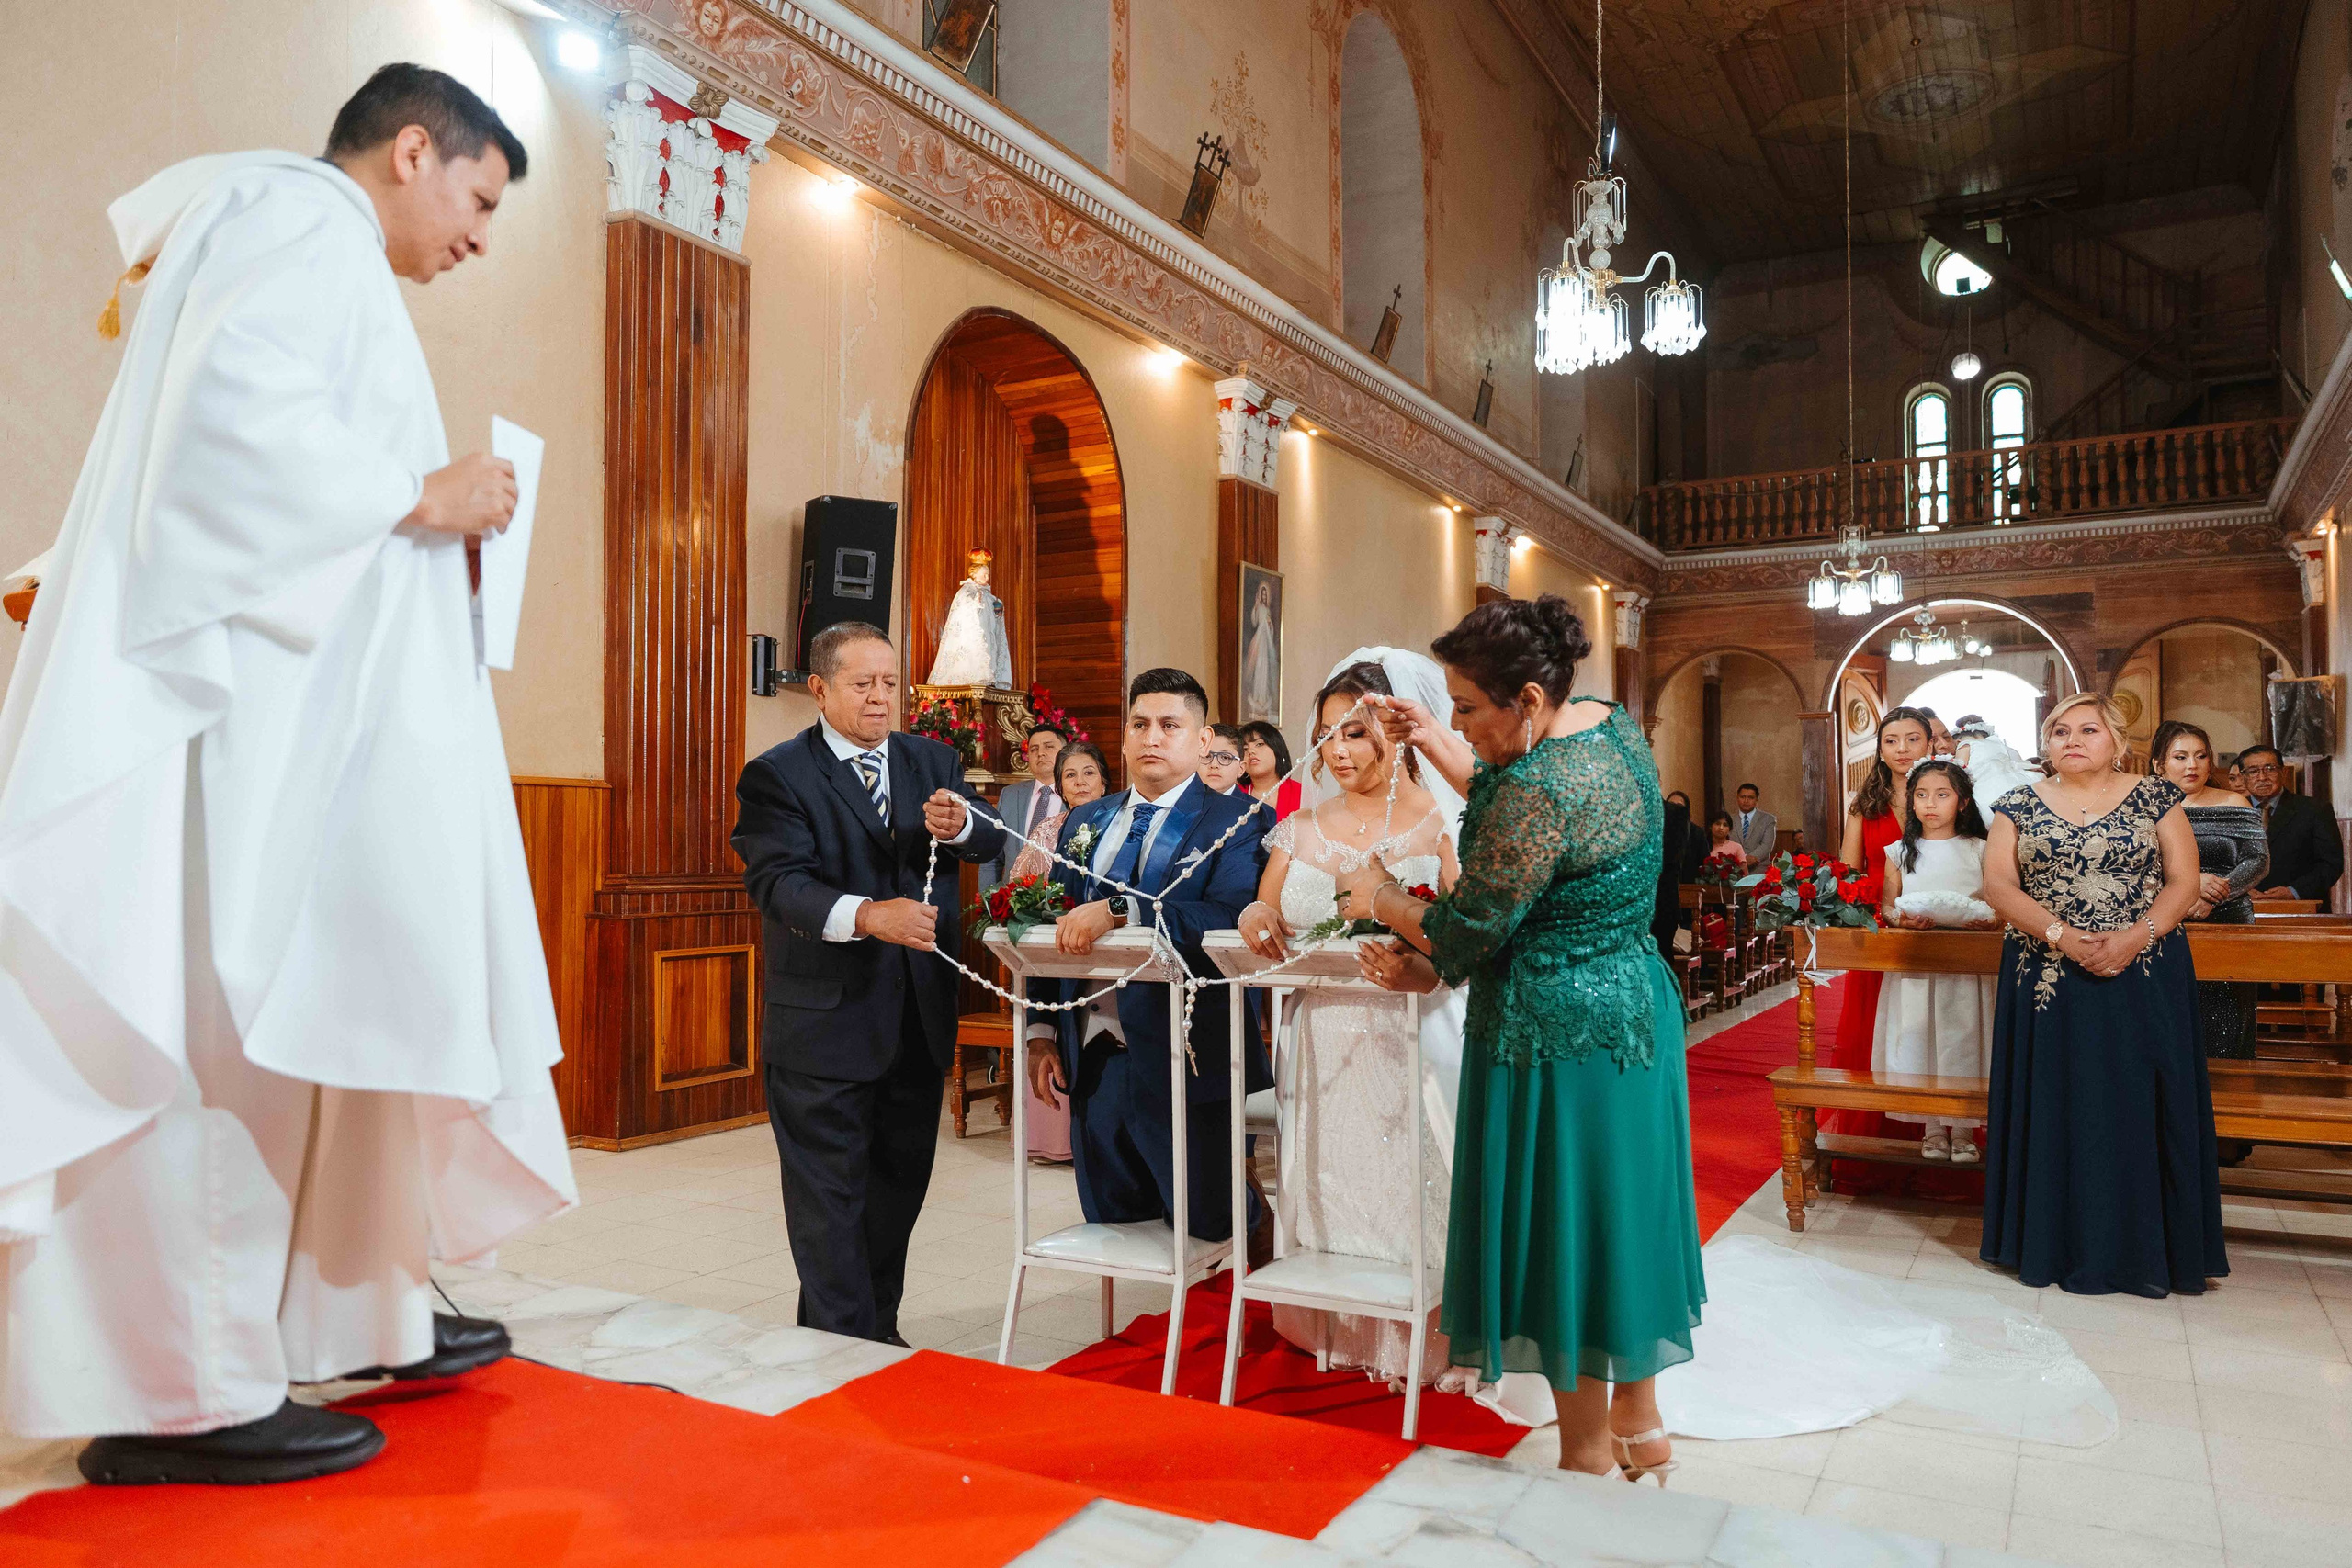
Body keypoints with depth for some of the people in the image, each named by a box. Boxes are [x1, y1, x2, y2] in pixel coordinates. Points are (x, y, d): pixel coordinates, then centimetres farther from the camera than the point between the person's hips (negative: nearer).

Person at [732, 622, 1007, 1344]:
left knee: (901, 1177, 17)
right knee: (830, 1193, 4)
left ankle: (879, 1328, 34)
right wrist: (868, 916, -36)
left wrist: (959, 825, -25)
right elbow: (780, 883, -20)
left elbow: (989, 843, -1)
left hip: (919, 1013, 6)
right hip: (825, 1018, -5)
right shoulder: (777, 776, -8)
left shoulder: (933, 761, 8)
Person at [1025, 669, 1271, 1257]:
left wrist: (1120, 911, -31)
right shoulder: (1084, 821, 13)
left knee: (1210, 1224, 5)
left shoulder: (1235, 822, -7)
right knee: (1112, 1223, 16)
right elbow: (1055, 929, 13)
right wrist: (1043, 1032, 6)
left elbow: (1232, 919, -24)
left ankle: (1260, 1218, 35)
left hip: (1182, 1060, -5)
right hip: (1092, 1057, 6)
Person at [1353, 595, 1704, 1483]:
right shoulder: (1614, 726, 3)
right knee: (1614, 1219, 20)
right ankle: (1641, 1432, 36)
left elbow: (1468, 933, -18)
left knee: (1561, 1236, 6)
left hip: (1557, 1037, -10)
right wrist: (1433, 745, 15)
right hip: (1633, 1003, 10)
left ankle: (1590, 1460, 24)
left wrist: (1380, 897, -1)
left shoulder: (1540, 790, -27)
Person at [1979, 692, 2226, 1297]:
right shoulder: (2019, 806, 5)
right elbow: (1997, 884, -3)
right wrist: (2061, 935, -16)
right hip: (2048, 979, 1)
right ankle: (2065, 1245, 13)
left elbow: (2184, 880, -1)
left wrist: (2134, 937, -16)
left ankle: (2143, 1247, 14)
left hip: (2145, 977, 0)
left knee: (2138, 1106, 2)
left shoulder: (2156, 799, 4)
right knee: (2059, 1107, 3)